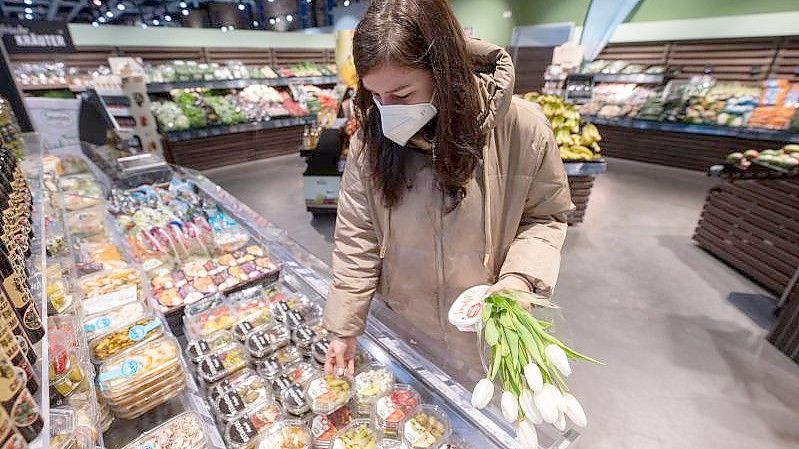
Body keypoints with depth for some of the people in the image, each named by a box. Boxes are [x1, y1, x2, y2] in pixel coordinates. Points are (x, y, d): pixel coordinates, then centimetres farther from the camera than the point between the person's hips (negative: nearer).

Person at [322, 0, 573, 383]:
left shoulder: (522, 129, -21)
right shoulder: (371, 138, -15)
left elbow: (545, 216, -5)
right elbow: (357, 238, -10)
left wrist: (520, 277, -23)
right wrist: (344, 328, -6)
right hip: (404, 320, 2)